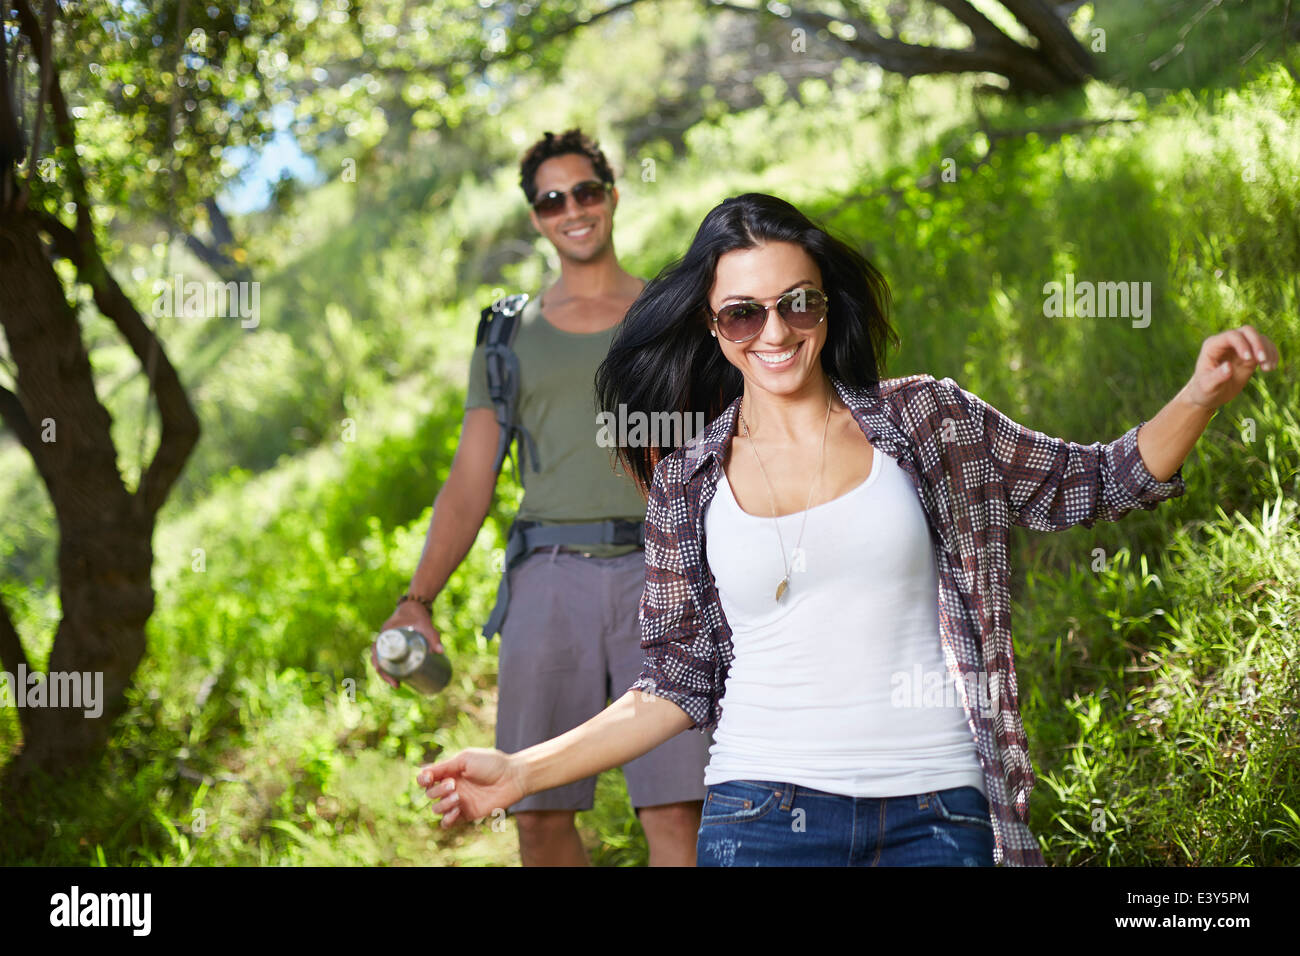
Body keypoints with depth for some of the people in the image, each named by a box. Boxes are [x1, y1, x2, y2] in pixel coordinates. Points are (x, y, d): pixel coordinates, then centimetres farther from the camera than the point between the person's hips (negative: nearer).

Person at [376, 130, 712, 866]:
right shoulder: (509, 340, 17)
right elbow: (469, 489, 12)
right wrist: (417, 600, -3)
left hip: (658, 575, -2)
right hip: (549, 578, 2)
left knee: (676, 813, -12)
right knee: (540, 813, 0)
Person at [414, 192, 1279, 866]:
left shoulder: (924, 420, 5)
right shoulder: (689, 477, 6)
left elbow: (1086, 485, 10)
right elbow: (679, 684, 7)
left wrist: (1202, 396, -5)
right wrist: (522, 771, 0)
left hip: (938, 816, 0)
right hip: (764, 815, 0)